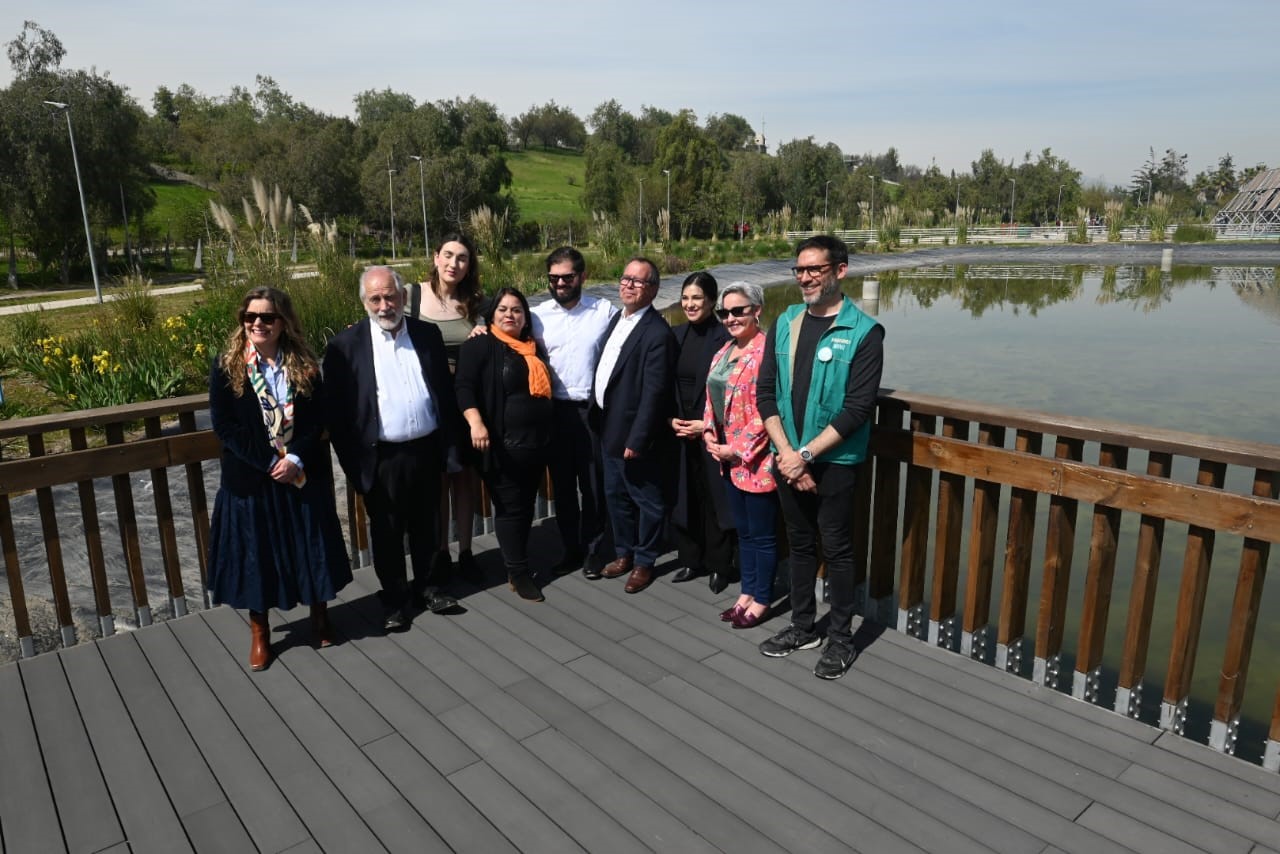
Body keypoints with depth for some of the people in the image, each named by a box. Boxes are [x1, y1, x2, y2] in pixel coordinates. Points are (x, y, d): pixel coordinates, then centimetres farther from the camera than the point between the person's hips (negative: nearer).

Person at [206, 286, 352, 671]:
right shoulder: (226, 368, -4)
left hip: (304, 475, 1)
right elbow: (225, 427, -9)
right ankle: (260, 633, 26)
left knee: (310, 546, 11)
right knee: (255, 552, 9)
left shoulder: (305, 366, 0)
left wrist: (296, 459, -17)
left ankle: (319, 615, 33)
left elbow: (318, 420, -2)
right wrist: (269, 463, -17)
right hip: (250, 478, -1)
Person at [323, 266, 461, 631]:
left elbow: (445, 390, 9)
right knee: (387, 533, 11)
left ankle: (425, 586, 36)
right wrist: (351, 461, -8)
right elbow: (337, 409, -5)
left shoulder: (428, 334, 3)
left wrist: (449, 442, 6)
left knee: (425, 526, 17)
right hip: (381, 458, -3)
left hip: (426, 450, 3)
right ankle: (396, 598, 28)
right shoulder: (345, 345, -6)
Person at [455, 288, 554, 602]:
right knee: (510, 507, -1)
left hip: (536, 443, 7)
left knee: (526, 506, 13)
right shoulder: (480, 345, -5)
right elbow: (464, 387, -14)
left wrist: (547, 434, 17)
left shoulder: (533, 348, 15)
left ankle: (518, 562, 26)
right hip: (503, 444, -6)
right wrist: (476, 423, -28)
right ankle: (518, 572, 9)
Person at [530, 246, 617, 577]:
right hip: (555, 410, 2)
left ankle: (593, 549, 25)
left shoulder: (605, 311, -3)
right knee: (562, 484, 12)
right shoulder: (537, 315, 1)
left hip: (594, 409, -2)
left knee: (593, 483, 9)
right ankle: (569, 548, 28)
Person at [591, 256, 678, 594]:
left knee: (647, 499, 9)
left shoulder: (658, 333, -19)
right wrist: (598, 419, 10)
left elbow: (653, 393, -21)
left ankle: (644, 562, 25)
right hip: (608, 428, 9)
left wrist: (637, 440, -21)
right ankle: (624, 553, 37)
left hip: (634, 433, -9)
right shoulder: (616, 319, 9)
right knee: (615, 495, 20)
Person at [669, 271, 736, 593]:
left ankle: (719, 566, 20)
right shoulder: (676, 335, 6)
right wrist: (671, 419, -3)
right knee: (683, 498, 11)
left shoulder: (725, 338, -10)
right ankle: (690, 560, 27)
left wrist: (707, 425, -14)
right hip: (679, 432, 5)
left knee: (714, 498, 5)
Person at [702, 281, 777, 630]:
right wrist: (709, 433, 2)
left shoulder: (766, 351, -17)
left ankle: (761, 600, 22)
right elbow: (712, 398, 17)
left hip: (757, 459, -8)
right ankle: (747, 593, 33)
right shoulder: (724, 352, 12)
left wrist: (738, 449, -16)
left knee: (762, 533, 6)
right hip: (729, 458, 9)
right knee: (743, 530, 19)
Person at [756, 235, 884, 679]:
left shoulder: (864, 332, -10)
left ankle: (841, 638, 23)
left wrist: (806, 454, -16)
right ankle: (802, 626, 32)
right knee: (800, 543, 16)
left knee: (837, 549, 6)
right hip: (788, 458, 5)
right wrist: (786, 452, -9)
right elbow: (765, 390, 2)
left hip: (834, 462, -4)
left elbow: (859, 408, -15)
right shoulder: (784, 323, 5)